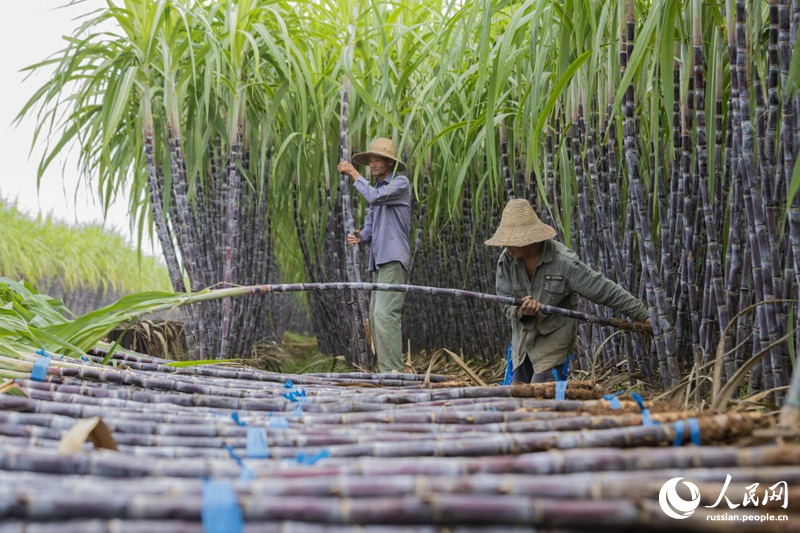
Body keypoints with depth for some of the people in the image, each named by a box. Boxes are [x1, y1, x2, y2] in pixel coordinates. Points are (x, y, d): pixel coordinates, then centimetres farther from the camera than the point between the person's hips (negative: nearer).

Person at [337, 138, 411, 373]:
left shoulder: (400, 183, -3)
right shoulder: (377, 187, 23)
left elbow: (375, 197, -21)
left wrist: (353, 173, -10)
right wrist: (360, 236, -2)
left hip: (393, 258, -9)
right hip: (378, 259, 9)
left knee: (385, 313, -18)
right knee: (375, 314, 7)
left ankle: (392, 369, -19)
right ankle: (385, 369, 11)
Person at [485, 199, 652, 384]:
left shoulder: (563, 261, -21)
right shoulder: (506, 261, -8)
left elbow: (606, 290, -17)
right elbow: (507, 305, -5)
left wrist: (643, 314, -15)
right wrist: (522, 311, -29)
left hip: (554, 339, -5)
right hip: (522, 339, 6)